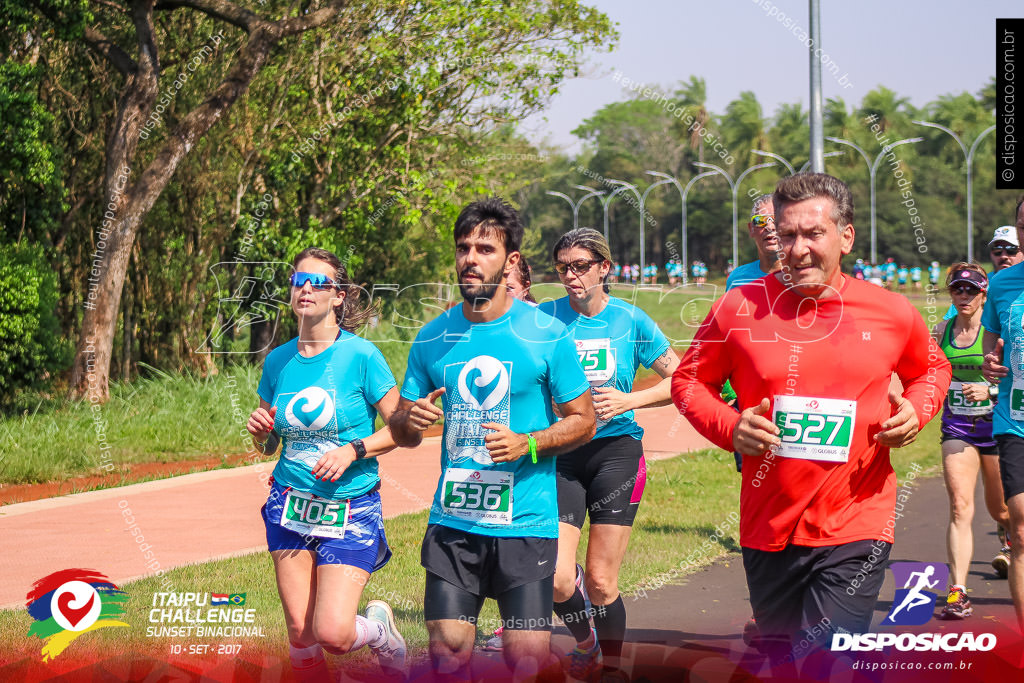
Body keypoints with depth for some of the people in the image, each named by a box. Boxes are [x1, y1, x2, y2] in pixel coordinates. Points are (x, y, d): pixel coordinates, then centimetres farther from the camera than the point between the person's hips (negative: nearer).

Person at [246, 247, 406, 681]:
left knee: (333, 634, -13)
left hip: (350, 508, -4)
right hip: (290, 505, 4)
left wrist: (353, 451, -19)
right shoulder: (278, 361, 4)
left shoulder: (360, 355, -10)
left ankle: (378, 629, 20)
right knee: (299, 633, 3)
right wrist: (260, 431, -7)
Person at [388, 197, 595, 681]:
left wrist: (528, 444, -15)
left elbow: (583, 421, 2)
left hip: (526, 522, -3)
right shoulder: (432, 338, 7)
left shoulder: (546, 335, -3)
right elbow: (400, 431, 14)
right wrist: (412, 420, -10)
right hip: (452, 520, 3)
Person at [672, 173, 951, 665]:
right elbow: (689, 380, 9)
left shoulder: (892, 313, 0)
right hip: (768, 527, 2)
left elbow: (932, 369, 19)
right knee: (779, 662, 19)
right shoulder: (739, 308, -3)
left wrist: (915, 411, -3)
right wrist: (729, 427, -10)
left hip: (856, 527, -2)